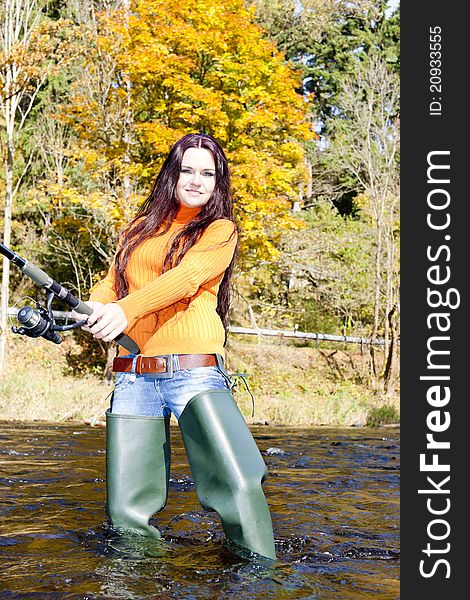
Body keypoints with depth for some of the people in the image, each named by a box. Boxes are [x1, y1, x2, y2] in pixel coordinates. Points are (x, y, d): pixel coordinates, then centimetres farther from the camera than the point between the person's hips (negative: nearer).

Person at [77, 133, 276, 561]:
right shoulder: (141, 228, 22)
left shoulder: (220, 230, 8)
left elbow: (186, 277, -10)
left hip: (193, 371, -4)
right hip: (133, 377, 4)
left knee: (239, 487, -18)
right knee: (126, 513, -1)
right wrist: (91, 309, -10)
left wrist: (127, 309, -26)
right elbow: (112, 284, 15)